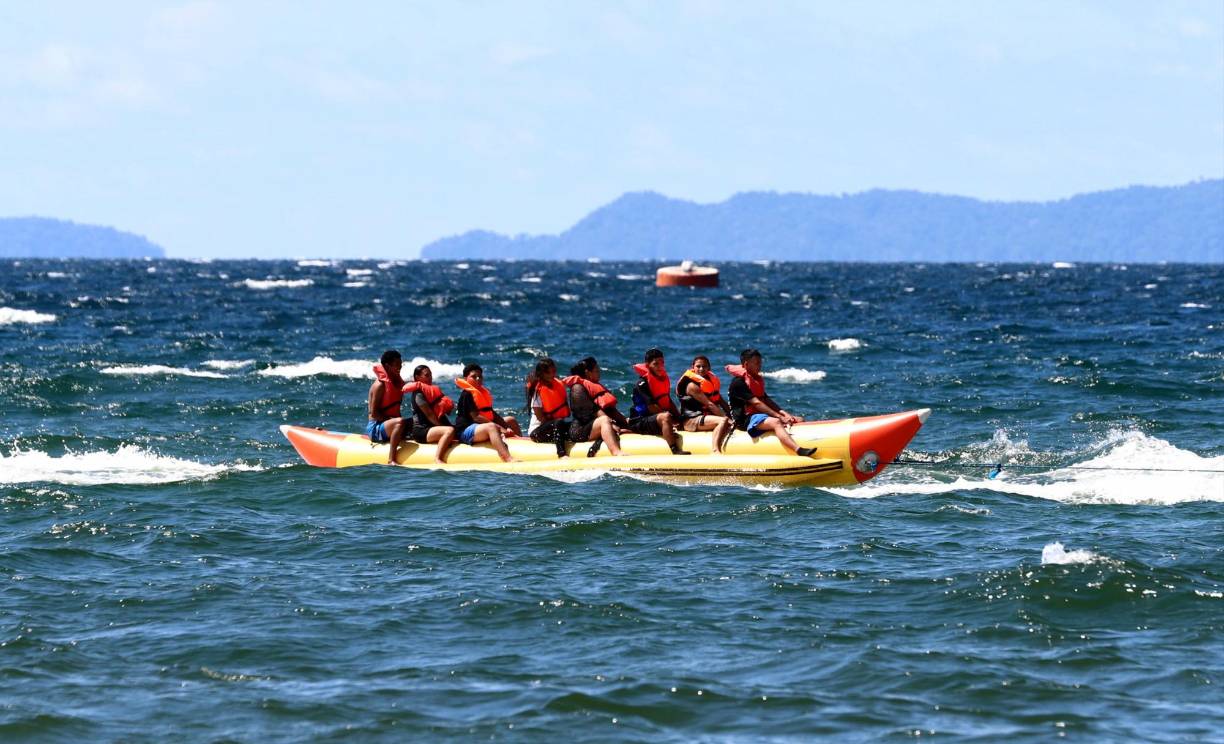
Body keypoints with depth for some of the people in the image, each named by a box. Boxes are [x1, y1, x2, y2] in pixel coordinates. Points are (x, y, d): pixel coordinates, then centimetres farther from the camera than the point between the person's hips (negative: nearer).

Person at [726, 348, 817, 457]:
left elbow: (766, 400, 14)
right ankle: (799, 451, -58)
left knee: (798, 420, -3)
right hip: (745, 419, -10)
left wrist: (783, 413, -2)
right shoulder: (738, 383, -11)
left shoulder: (757, 380, 21)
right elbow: (756, 403, -18)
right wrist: (779, 416, -20)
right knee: (776, 422, -37)